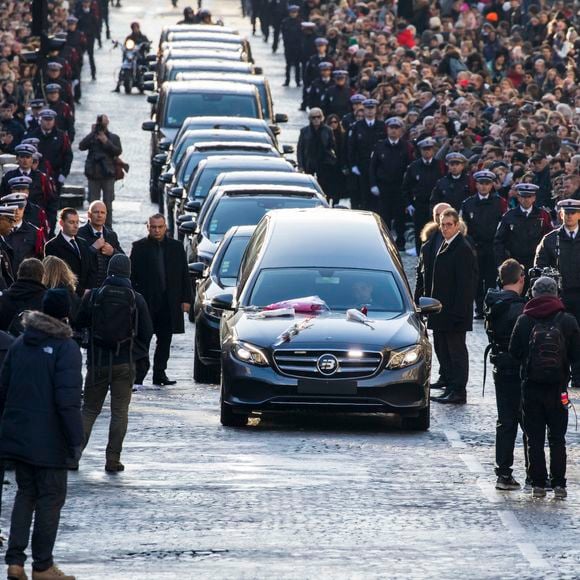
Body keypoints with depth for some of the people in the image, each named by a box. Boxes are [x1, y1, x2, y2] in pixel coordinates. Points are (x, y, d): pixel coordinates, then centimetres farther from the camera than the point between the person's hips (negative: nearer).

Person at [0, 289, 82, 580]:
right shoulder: (66, 348, -13)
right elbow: (68, 400, -18)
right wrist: (75, 440, -13)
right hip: (49, 441, -6)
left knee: (25, 493, 16)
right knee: (50, 497, 5)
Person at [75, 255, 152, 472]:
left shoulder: (93, 296, -5)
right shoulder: (136, 299, -6)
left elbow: (79, 323, 4)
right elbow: (146, 334, -4)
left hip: (97, 362, 1)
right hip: (124, 363, -1)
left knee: (90, 408, 13)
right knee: (119, 411, 6)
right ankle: (113, 459, 1)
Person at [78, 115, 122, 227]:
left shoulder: (113, 138, 7)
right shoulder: (91, 137, 7)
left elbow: (118, 151, -6)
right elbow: (81, 146, -9)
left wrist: (106, 142, -14)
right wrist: (92, 133, -11)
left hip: (108, 175, 0)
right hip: (93, 175, 0)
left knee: (108, 204, 3)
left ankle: (108, 227, 9)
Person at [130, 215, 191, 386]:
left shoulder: (176, 247, 9)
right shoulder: (139, 247, 2)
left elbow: (184, 275, 10)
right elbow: (132, 275, 0)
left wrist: (186, 299, 3)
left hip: (169, 302, 3)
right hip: (146, 301, -3)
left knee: (165, 340, 7)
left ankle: (160, 373, 15)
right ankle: (139, 374, -2)